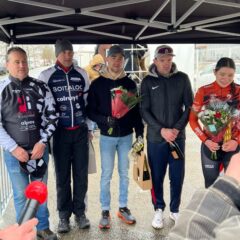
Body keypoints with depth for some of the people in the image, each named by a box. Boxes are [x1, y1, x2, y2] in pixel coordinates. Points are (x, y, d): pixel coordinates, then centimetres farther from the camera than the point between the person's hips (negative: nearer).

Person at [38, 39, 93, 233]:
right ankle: (64, 215, 20)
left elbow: (88, 101, 12)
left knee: (81, 174, 7)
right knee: (62, 176, 6)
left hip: (80, 131, 2)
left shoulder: (81, 74, 7)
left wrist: (89, 127, 10)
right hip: (60, 132, -2)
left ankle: (80, 212, 22)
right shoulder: (46, 76, -1)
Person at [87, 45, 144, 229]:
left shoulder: (130, 84, 3)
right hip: (107, 136, -2)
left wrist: (140, 132, 2)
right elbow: (90, 111, -2)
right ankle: (105, 211, 18)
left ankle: (123, 208, 26)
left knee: (124, 173, 12)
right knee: (107, 175, 5)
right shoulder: (97, 84, -3)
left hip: (126, 135, 2)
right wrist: (105, 119, -20)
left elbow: (136, 110, 7)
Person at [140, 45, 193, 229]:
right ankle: (159, 209, 25)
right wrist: (161, 130, -13)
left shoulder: (182, 78, 2)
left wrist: (177, 128, -10)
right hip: (155, 138, -1)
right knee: (157, 176, 6)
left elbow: (189, 106, 2)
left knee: (177, 176, 7)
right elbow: (144, 110, -3)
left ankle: (175, 209, 26)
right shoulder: (148, 81, 0)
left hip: (178, 137, 1)